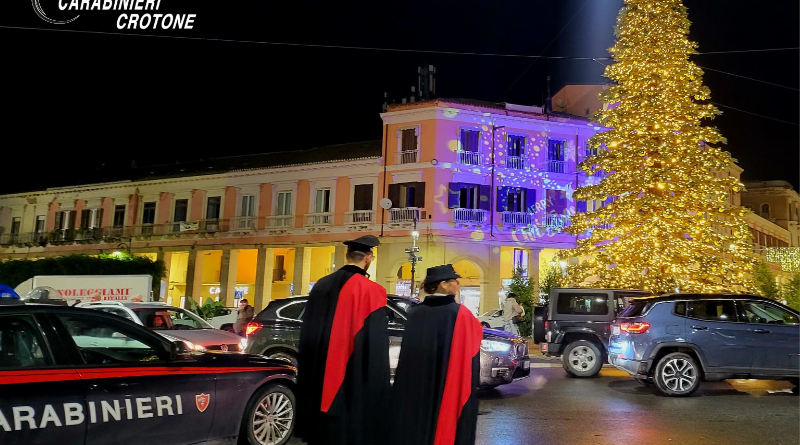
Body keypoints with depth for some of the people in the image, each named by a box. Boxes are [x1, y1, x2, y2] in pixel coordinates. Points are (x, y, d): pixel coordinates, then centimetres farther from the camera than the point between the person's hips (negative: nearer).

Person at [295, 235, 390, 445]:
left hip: (319, 375, 6)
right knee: (350, 427, 5)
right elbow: (376, 346, -13)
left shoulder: (321, 285, 4)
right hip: (354, 380, -6)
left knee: (321, 427, 17)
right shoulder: (371, 291, -14)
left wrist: (307, 372, 21)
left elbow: (307, 335, 12)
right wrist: (378, 386, -6)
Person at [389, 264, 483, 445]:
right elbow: (478, 333, 4)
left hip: (415, 387, 4)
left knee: (415, 425, 13)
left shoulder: (414, 313, 1)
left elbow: (407, 355, 8)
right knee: (447, 428, 7)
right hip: (450, 389, -4)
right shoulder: (460, 313, -11)